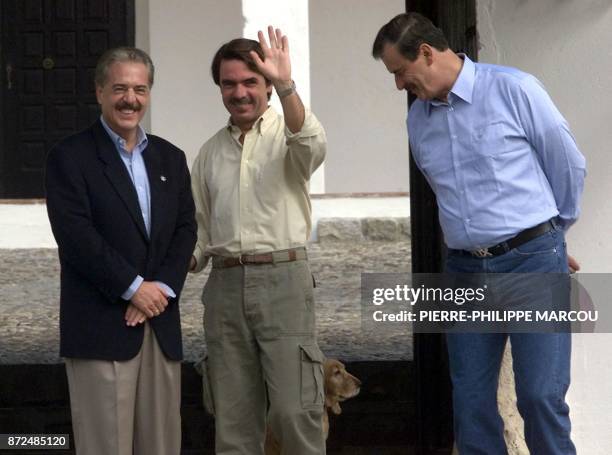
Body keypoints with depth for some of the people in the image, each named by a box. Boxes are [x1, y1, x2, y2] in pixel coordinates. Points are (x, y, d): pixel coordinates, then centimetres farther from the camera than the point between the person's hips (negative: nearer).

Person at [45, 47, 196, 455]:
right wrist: (133, 287, -13)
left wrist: (161, 288, -6)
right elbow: (75, 235, -11)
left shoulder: (170, 158, 16)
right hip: (100, 327, -5)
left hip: (161, 323, 5)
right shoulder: (70, 157, -2)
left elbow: (186, 230, 10)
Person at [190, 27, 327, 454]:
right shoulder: (210, 152, 18)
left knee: (293, 409, -8)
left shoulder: (286, 134, 2)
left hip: (282, 278, -5)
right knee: (233, 417, 7)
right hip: (225, 285, 5)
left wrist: (285, 86, -36)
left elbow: (312, 145, -23)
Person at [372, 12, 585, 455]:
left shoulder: (514, 90, -7)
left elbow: (569, 166, 2)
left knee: (541, 397, -8)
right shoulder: (418, 120, 10)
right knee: (470, 402, 4)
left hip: (532, 262, -5)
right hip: (465, 269, 5)